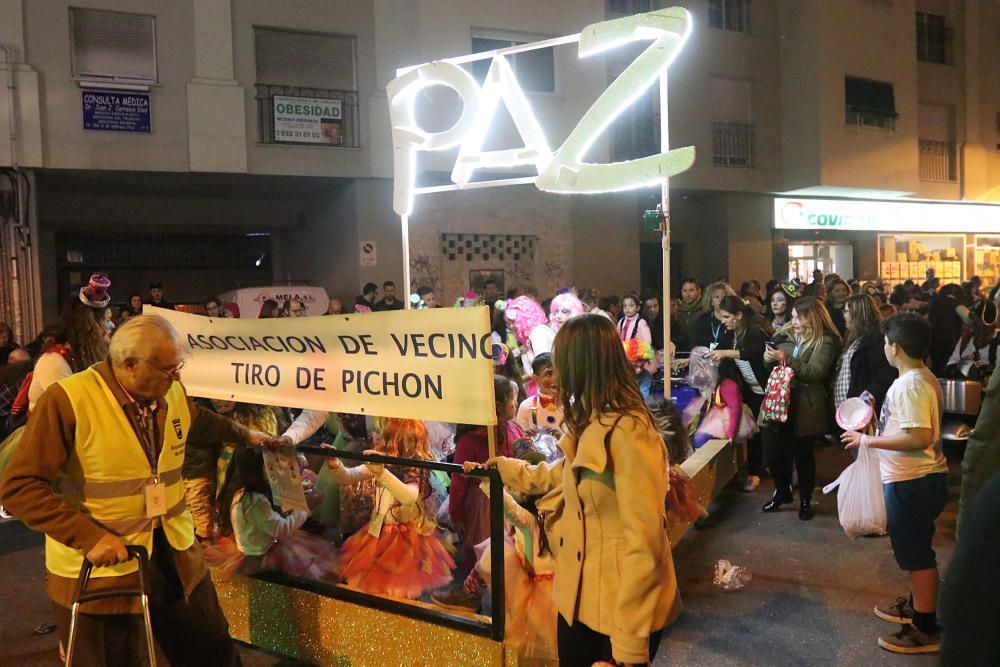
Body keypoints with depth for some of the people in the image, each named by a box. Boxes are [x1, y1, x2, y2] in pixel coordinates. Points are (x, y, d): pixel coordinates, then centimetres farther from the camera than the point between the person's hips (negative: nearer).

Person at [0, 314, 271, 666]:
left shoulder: (173, 392, 2)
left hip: (175, 555, 6)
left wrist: (243, 435, 39)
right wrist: (89, 537, -25)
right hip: (100, 570, -6)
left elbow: (199, 421, 26)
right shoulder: (67, 400, -19)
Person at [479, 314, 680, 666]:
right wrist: (504, 466, 32)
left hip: (619, 609, -9)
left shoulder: (629, 433, -24)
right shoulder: (593, 423, 8)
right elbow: (562, 475, 27)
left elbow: (643, 543, -24)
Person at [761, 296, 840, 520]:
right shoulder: (785, 335, 8)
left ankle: (805, 500, 28)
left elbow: (816, 372, -18)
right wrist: (768, 359, -8)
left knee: (804, 455, 8)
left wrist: (786, 359, -24)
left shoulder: (825, 342, -6)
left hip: (805, 409, -4)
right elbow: (771, 367, 15)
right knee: (772, 451, 4)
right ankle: (782, 492, 30)